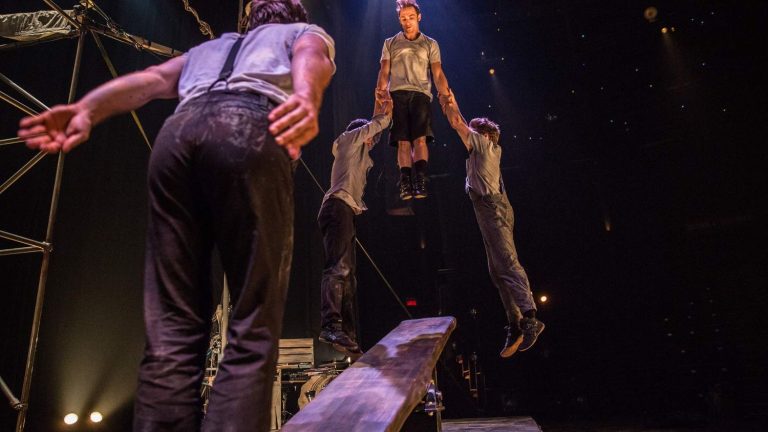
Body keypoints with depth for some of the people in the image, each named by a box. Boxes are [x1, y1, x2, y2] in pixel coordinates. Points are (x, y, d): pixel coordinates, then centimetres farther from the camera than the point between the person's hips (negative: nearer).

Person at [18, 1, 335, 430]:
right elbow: (308, 59, 4)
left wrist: (87, 112, 5)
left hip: (179, 131, 4)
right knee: (254, 328, -4)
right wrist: (308, 100, -19)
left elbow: (152, 80, 21)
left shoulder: (211, 46, 42)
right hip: (249, 128, -4)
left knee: (172, 329, 2)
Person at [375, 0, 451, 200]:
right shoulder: (390, 44, 21)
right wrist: (381, 89, -9)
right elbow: (384, 71, 11)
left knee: (420, 138, -17)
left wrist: (445, 94, -7)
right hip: (397, 94, 1)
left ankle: (420, 182, -23)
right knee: (403, 141, -9)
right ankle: (406, 184, -12)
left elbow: (438, 73, 9)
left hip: (420, 93, -1)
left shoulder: (430, 44, 19)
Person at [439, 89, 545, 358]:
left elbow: (457, 124, 2)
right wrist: (450, 104, 36)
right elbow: (461, 126, 35)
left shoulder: (484, 143, 6)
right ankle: (516, 325, 1)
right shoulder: (485, 150, 28)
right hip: (489, 209, 9)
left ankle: (529, 318, -30)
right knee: (497, 270, 3)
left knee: (507, 263, -21)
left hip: (493, 207, -9)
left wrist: (449, 106, 16)